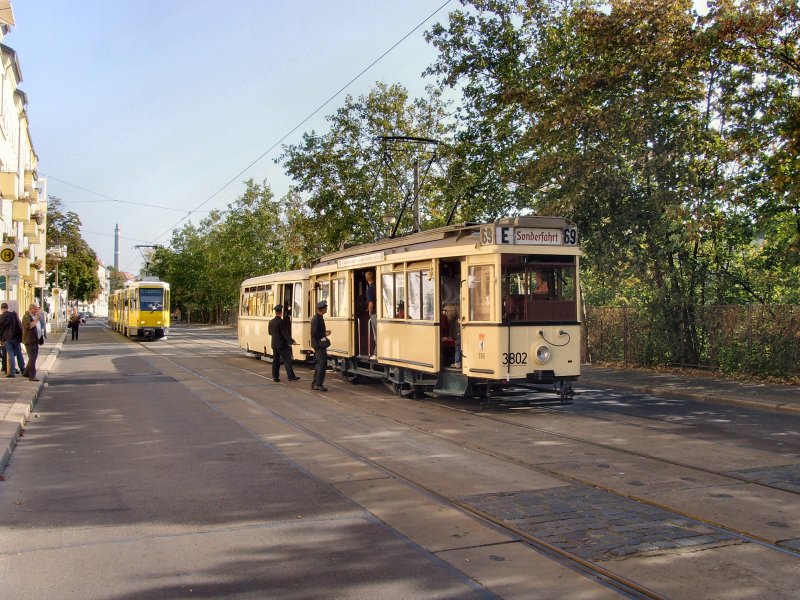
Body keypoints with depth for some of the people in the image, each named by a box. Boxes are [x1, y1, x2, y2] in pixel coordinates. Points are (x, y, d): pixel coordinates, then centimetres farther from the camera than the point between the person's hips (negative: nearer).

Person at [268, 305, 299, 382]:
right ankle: (291, 376, -2)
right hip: (282, 344, -7)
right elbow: (285, 333, -18)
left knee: (275, 360, 11)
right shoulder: (281, 322, -17)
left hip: (274, 344, 7)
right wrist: (291, 341, -14)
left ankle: (275, 377, 11)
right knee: (287, 360, -2)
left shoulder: (271, 322, 5)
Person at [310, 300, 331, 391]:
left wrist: (325, 332, 9)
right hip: (319, 344, -11)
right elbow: (314, 333, -22)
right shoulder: (316, 319, -17)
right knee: (322, 363, -11)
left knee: (318, 364, 13)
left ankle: (315, 384, 18)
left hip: (319, 344, 11)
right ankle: (318, 384, -11)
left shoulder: (319, 318, 14)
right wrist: (325, 334, -13)